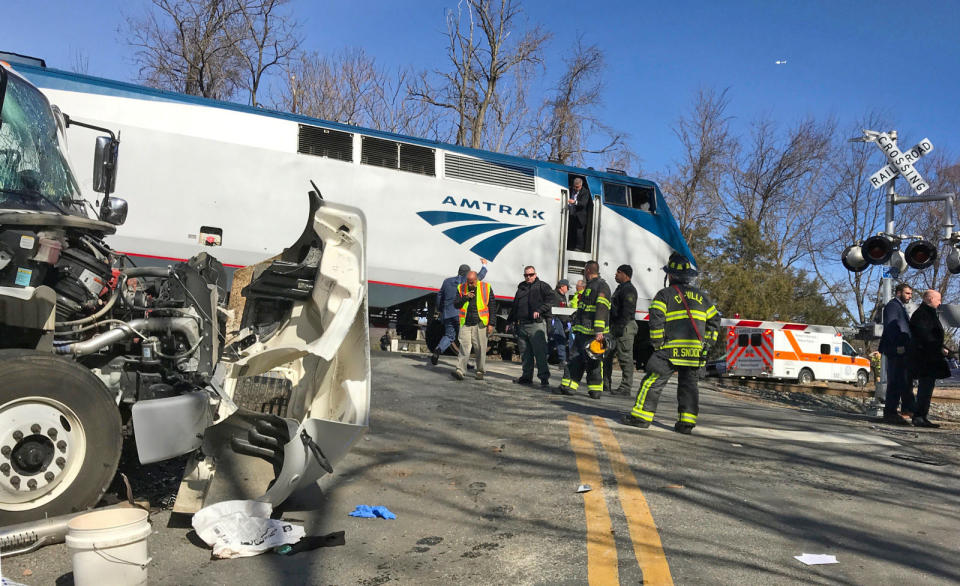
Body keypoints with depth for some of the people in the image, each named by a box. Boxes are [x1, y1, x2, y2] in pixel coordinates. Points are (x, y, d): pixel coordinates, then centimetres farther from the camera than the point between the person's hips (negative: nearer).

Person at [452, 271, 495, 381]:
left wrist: (491, 324, -2)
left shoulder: (486, 288, 1)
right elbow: (456, 304, 6)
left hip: (480, 324, -1)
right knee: (464, 347, -8)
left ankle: (480, 372, 15)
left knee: (481, 349, 3)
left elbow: (492, 307, 3)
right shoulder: (461, 288, 7)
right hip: (465, 324, 1)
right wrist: (465, 297, -11)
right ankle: (460, 371, -11)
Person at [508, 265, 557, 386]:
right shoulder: (521, 289, 23)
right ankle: (526, 376, 16)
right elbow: (514, 306, 29)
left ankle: (544, 377, -5)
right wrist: (510, 321, 25)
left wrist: (539, 310, -19)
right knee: (526, 353, 9)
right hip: (522, 325, 6)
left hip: (537, 324, -6)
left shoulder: (542, 286, 5)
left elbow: (550, 300, -8)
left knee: (540, 352, -8)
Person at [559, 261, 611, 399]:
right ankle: (569, 386, 9)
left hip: (594, 334, -9)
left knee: (593, 361, -4)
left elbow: (602, 310, -17)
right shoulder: (589, 286, 22)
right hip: (582, 331, 9)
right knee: (576, 359, 7)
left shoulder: (601, 286, -8)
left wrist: (599, 331, -24)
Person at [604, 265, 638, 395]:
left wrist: (620, 326, -25)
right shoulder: (620, 288, 21)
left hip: (625, 328, -11)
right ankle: (605, 384, 19)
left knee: (625, 358, -7)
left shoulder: (629, 290, -12)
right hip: (616, 328, 11)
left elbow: (627, 311, -21)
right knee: (606, 356, 12)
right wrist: (613, 327, 23)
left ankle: (625, 388, -3)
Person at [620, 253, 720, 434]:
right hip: (695, 351, 5)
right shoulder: (701, 296, 17)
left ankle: (642, 416, 0)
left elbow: (656, 320, -13)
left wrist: (657, 344, -5)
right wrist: (706, 343, 20)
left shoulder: (665, 294, -2)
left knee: (654, 381, -1)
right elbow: (714, 319, 19)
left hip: (672, 349, -5)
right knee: (688, 384, 11)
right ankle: (687, 422, 8)